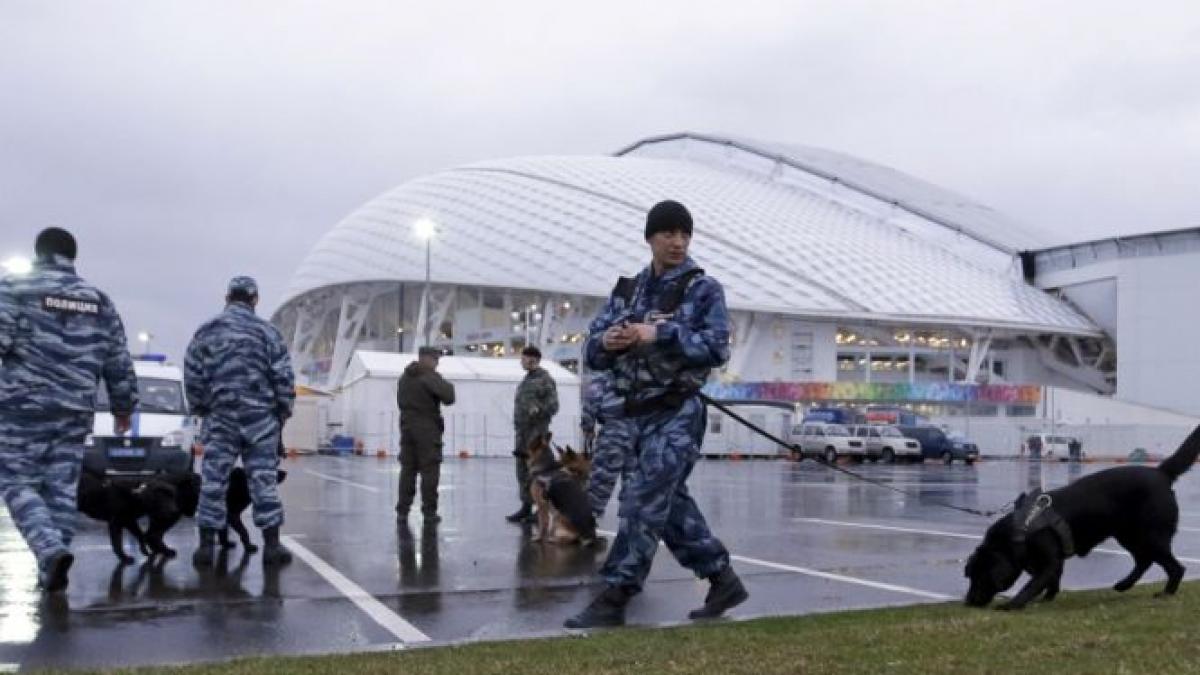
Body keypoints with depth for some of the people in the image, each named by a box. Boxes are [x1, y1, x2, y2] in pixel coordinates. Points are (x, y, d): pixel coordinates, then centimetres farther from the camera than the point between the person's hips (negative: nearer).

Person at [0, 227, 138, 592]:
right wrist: (123, 407, 22)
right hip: (76, 412, 4)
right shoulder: (99, 301, 12)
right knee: (62, 488, 10)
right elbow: (119, 363, 12)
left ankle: (51, 550, -17)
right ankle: (51, 570, 11)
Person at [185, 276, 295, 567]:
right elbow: (284, 378, -2)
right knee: (264, 479, 3)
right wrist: (283, 412, 9)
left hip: (219, 418, 1)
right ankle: (272, 545, 5)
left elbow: (192, 378, 4)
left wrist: (202, 410, 16)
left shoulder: (205, 333, 5)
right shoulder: (266, 332, 0)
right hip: (260, 418, -1)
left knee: (214, 480, 5)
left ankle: (206, 545, 6)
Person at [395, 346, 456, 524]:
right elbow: (448, 398, -19)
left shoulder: (404, 377, 12)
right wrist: (448, 386, -1)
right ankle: (429, 511, 0)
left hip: (407, 426, 7)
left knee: (407, 469, 10)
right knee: (429, 471, -1)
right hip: (427, 429, -7)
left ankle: (402, 510, 11)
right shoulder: (430, 377, -13)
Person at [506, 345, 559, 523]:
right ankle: (526, 507, 16)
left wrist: (538, 409, -33)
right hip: (522, 430, 9)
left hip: (536, 430, -9)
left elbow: (553, 405, -14)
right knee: (523, 470, 9)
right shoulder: (527, 379, 18)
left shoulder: (545, 379, -9)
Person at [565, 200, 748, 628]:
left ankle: (613, 600, -4)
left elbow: (717, 348, -16)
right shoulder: (626, 291, 12)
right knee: (672, 505, 13)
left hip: (677, 414, -7)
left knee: (643, 504, -10)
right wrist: (606, 342, -15)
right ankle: (723, 580, 27)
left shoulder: (703, 289, -3)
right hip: (639, 414, 7)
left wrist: (660, 334, -23)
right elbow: (592, 352, 9)